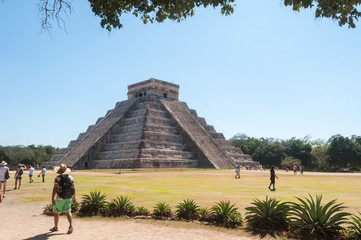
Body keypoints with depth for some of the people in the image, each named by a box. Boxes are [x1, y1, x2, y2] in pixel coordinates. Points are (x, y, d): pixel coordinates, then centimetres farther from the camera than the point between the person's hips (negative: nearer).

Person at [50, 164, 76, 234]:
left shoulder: (58, 178, -11)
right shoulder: (70, 178, 3)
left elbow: (54, 189, -15)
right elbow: (73, 188, 6)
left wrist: (52, 199, -11)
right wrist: (73, 197, 16)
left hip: (60, 198, -4)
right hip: (68, 198, 4)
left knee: (56, 212, 13)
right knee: (67, 212, 4)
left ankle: (55, 227, 26)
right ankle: (70, 225, -14)